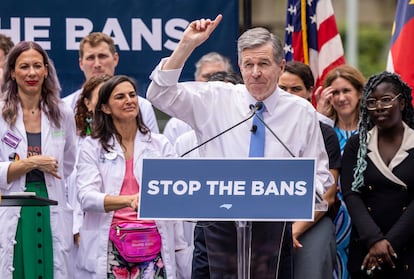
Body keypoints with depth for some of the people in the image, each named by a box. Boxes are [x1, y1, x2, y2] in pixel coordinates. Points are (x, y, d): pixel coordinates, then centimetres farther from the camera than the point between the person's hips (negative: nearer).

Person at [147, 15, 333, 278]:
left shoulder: (302, 112, 5)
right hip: (222, 221, 0)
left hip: (275, 224, 0)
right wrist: (186, 46, -11)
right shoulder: (215, 100, 4)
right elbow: (160, 94, -2)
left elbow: (319, 174, 9)